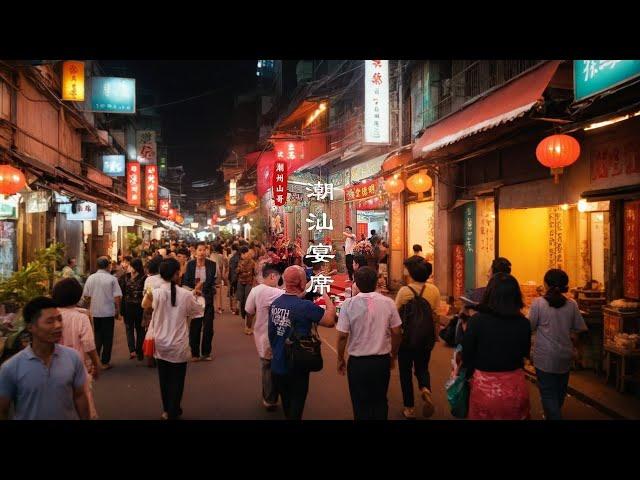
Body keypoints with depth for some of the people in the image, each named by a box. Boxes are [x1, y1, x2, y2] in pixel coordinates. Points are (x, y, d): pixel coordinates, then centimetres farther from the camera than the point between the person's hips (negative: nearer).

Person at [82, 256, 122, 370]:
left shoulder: (90, 278, -1)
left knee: (97, 335, 18)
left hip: (95, 312, 3)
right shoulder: (112, 279, -11)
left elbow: (86, 295, 4)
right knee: (107, 337, 6)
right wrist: (118, 311, -1)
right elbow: (117, 297, -12)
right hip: (108, 312, -3)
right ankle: (105, 362, 9)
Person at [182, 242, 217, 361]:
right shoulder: (190, 264, 0)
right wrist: (194, 290, -15)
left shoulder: (211, 265, -2)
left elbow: (210, 280, -9)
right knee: (195, 326, 5)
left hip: (207, 298, 0)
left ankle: (206, 353, 17)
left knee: (208, 326, 4)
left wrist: (199, 287, -20)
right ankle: (195, 353, 17)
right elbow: (186, 281, -2)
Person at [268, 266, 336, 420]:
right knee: (295, 408, 11)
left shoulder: (275, 303, -2)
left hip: (276, 366, 6)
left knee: (286, 406, 24)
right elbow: (330, 321, -19)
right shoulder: (306, 306, -24)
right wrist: (328, 299, -4)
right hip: (295, 368, -6)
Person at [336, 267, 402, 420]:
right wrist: (393, 356, 14)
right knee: (380, 402, 21)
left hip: (358, 362, -2)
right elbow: (396, 333, -2)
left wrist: (340, 359, 3)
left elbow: (342, 336, -12)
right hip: (382, 360, 2)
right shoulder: (388, 303, -7)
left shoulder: (348, 304, -12)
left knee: (361, 405, 14)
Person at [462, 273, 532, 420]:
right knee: (514, 416, 23)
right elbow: (525, 353, 7)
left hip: (484, 387, -2)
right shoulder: (523, 322, -10)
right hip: (515, 385, 2)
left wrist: (470, 375, 11)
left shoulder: (477, 320, -17)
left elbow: (467, 355, -7)